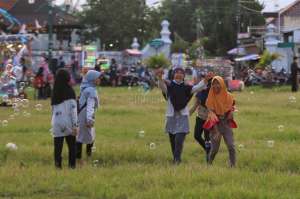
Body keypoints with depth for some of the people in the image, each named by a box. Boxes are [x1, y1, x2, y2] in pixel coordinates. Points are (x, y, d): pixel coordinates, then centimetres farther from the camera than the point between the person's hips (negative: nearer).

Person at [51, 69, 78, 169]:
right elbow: (73, 109, -8)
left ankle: (58, 167, 1)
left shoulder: (55, 92, 6)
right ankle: (72, 166, 7)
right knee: (72, 147, 9)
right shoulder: (69, 91, -6)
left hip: (56, 123, 3)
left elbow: (53, 109, 6)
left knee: (58, 148, 4)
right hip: (68, 123, -3)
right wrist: (75, 125, -7)